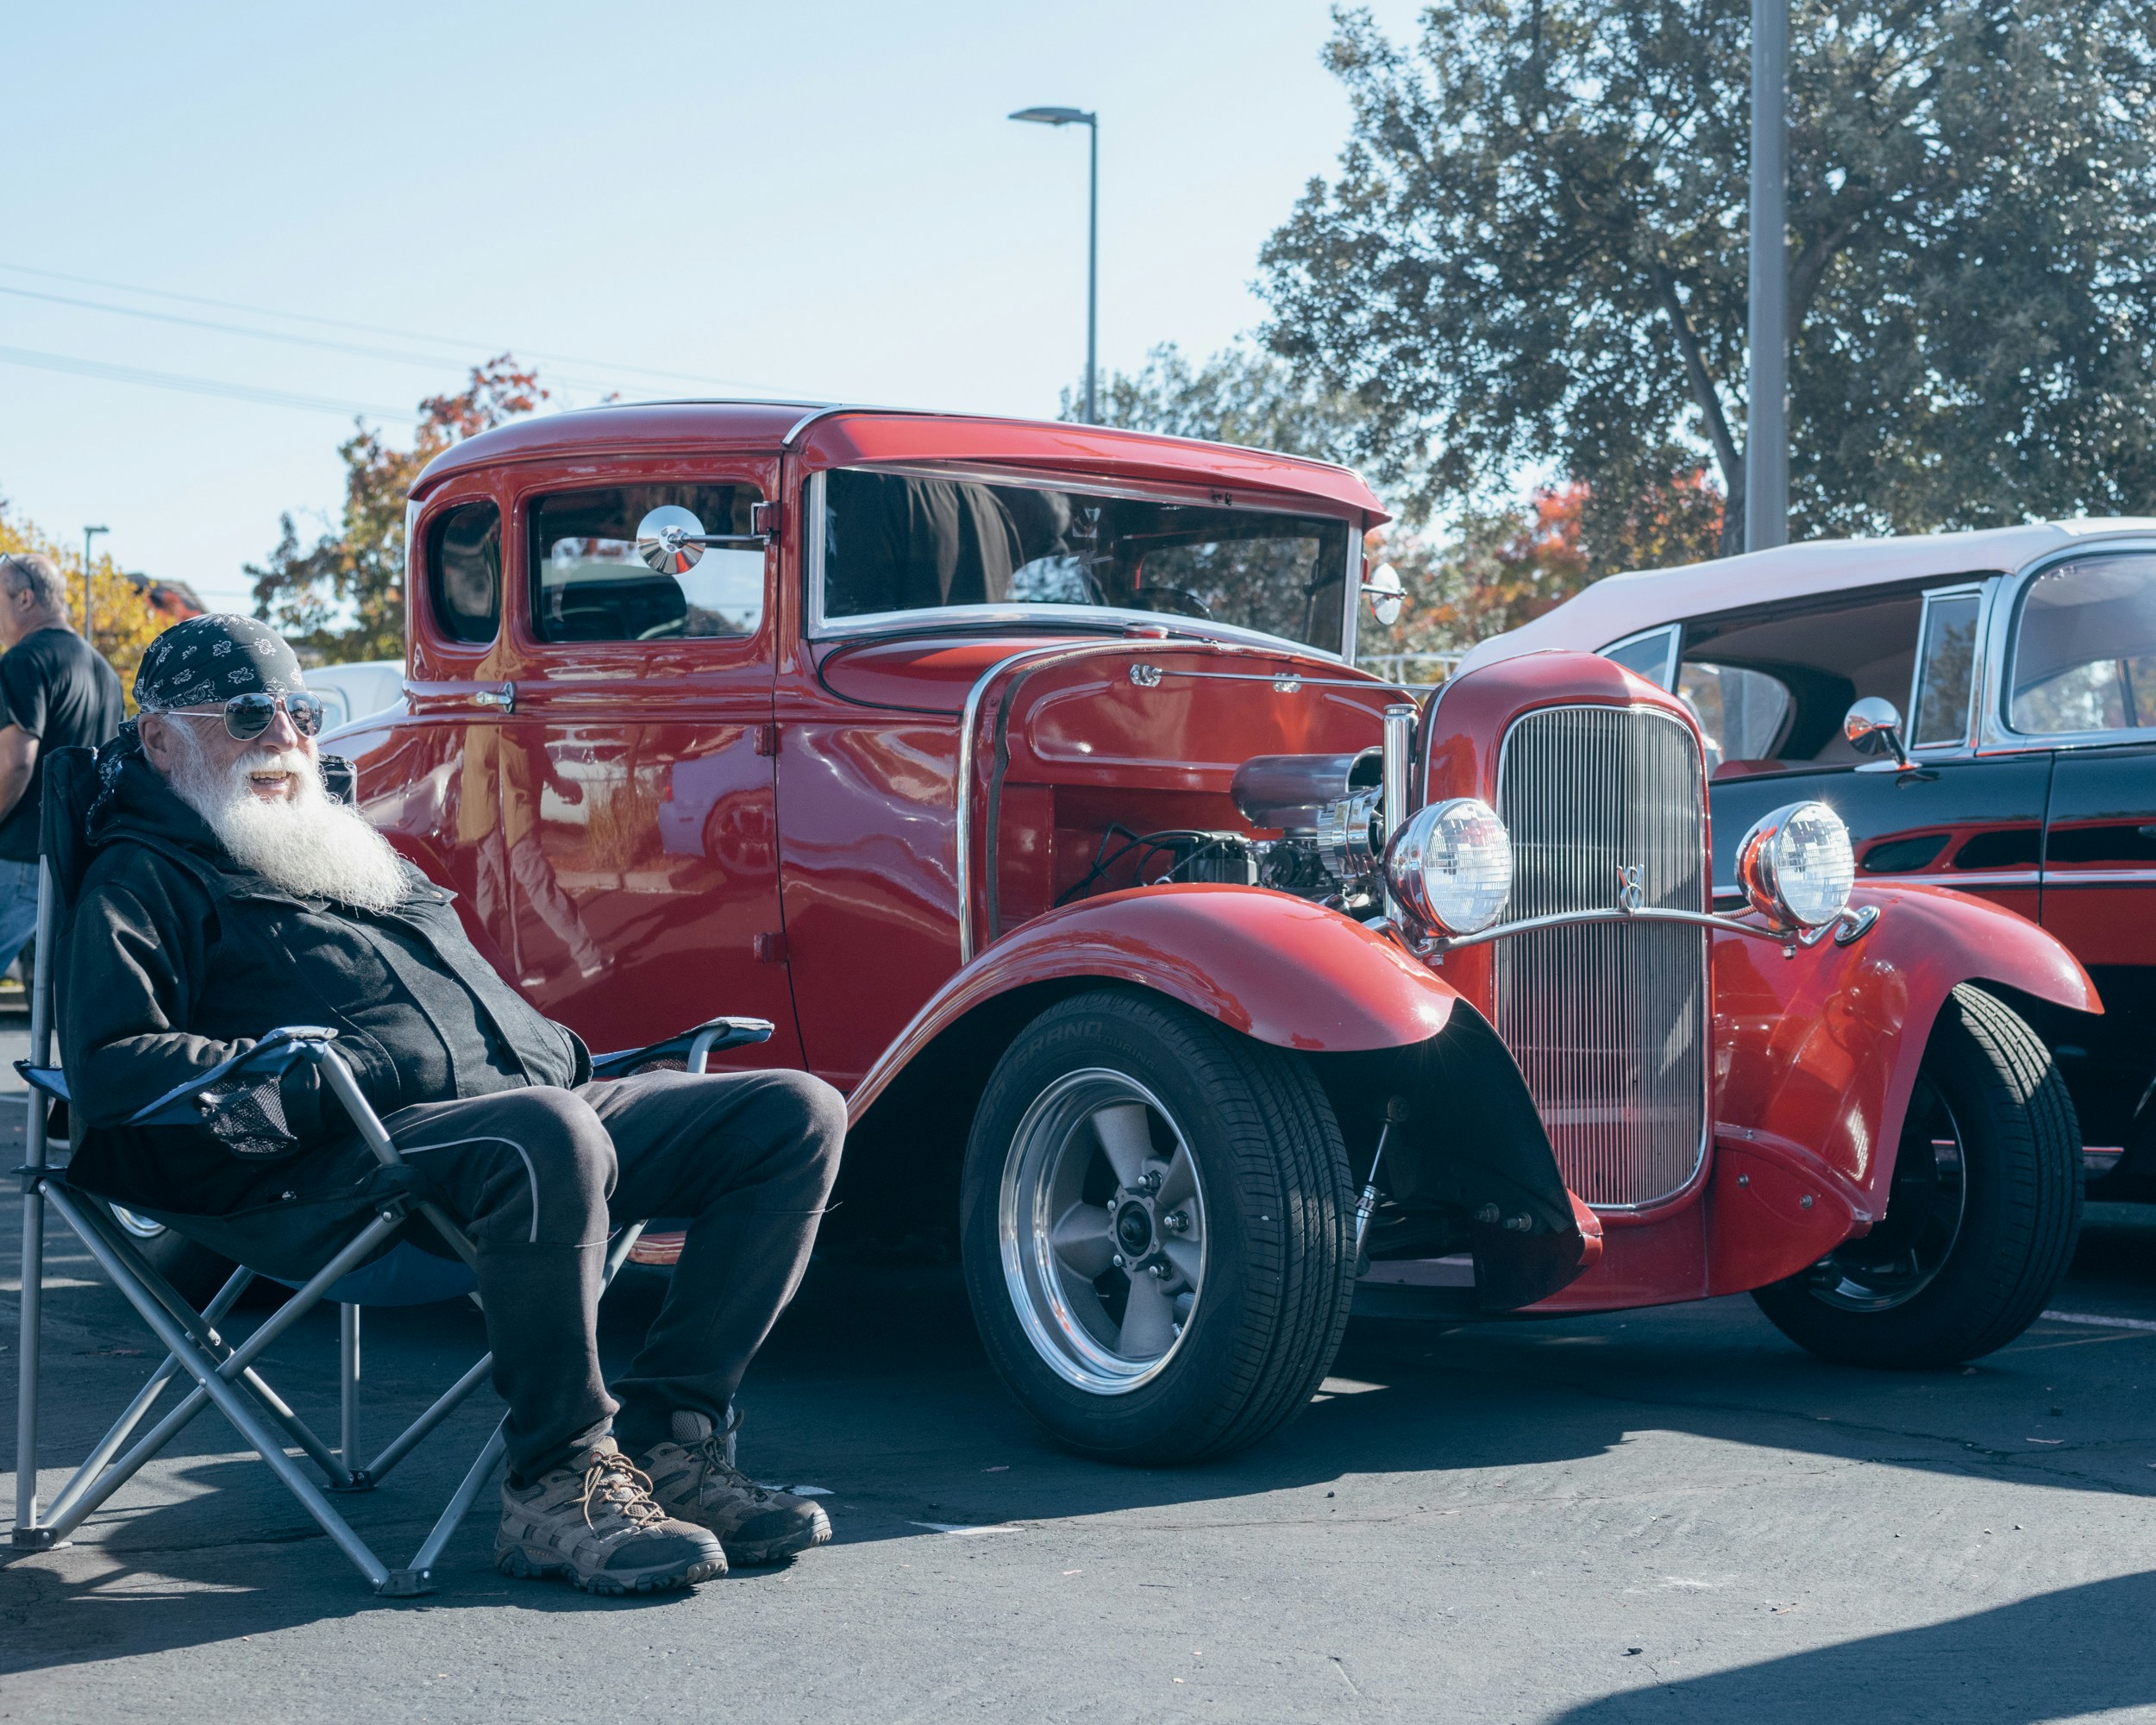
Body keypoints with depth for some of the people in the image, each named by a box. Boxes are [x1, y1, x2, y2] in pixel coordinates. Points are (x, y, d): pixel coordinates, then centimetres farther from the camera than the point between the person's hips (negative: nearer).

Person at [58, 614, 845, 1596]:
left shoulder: (354, 852, 32)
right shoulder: (144, 879, 7)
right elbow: (108, 1069, -10)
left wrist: (571, 1059, 16)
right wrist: (317, 1082, -19)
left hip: (535, 1101, 8)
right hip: (333, 1178, -8)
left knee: (796, 1116, -7)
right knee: (550, 1140, -41)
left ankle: (662, 1439, -14)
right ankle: (559, 1485, -25)